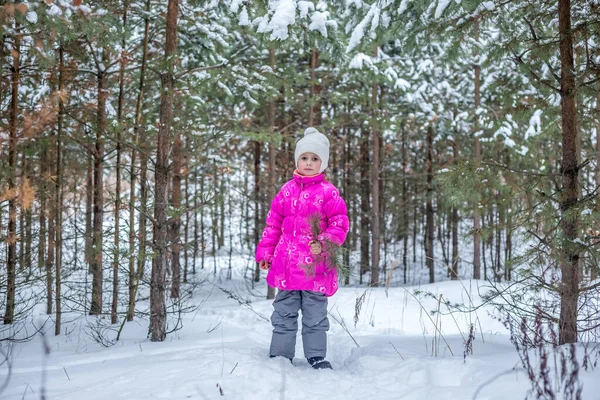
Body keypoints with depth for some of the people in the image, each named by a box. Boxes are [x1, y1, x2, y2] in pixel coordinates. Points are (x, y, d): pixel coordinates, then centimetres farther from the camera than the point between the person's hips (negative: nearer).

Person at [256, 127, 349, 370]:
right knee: (284, 313, 11)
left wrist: (325, 243, -19)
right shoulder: (287, 190, 8)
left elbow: (340, 222, -4)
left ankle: (316, 356, 18)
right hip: (286, 264, 4)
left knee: (315, 314, 7)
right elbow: (273, 223, 12)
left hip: (315, 265, -3)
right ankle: (280, 355, 21)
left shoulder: (328, 192, -3)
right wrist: (265, 251, 8)